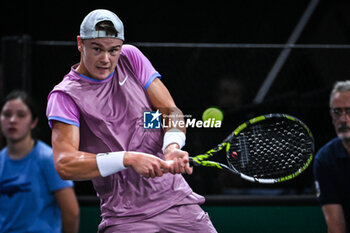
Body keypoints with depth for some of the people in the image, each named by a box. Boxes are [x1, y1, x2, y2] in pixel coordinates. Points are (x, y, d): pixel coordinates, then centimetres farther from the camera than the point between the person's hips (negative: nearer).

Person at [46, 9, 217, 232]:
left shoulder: (131, 58, 8)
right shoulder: (65, 95, -7)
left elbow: (171, 110, 5)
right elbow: (65, 164, -18)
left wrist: (172, 147, -18)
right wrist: (129, 159, -29)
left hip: (178, 199, 4)